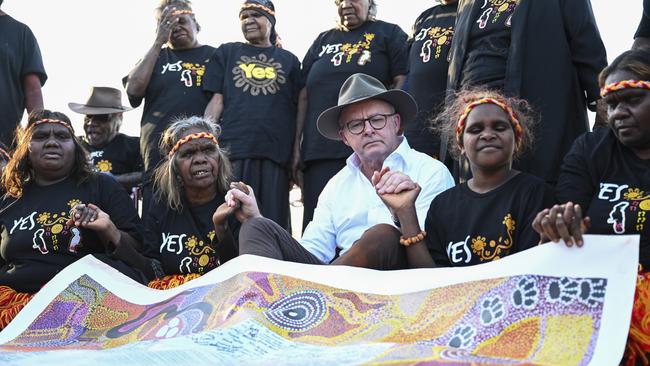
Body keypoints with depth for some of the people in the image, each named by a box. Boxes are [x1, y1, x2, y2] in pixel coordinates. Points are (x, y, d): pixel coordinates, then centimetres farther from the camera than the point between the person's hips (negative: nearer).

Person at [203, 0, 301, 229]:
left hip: (275, 154, 0)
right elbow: (216, 101, 10)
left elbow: (297, 110, 14)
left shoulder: (288, 61, 18)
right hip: (233, 151, 0)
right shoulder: (227, 53, 17)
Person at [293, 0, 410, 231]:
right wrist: (297, 146, 12)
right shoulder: (323, 41, 23)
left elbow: (402, 82, 0)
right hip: (319, 151, 4)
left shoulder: (389, 34, 11)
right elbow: (304, 96, 19)